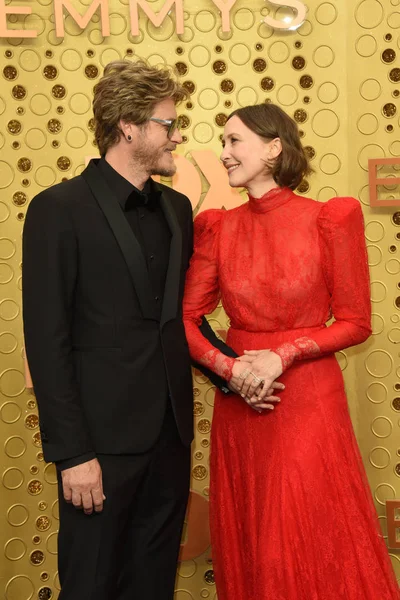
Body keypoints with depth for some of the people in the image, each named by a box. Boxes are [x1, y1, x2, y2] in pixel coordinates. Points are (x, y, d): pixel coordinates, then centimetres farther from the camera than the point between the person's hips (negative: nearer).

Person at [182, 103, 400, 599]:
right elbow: (187, 317, 2)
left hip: (308, 398, -3)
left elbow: (355, 323, -6)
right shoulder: (218, 227, 2)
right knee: (248, 549, 15)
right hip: (238, 402, 4)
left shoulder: (330, 219, -8)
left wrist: (283, 356, -16)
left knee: (315, 550, 5)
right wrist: (228, 367, -14)